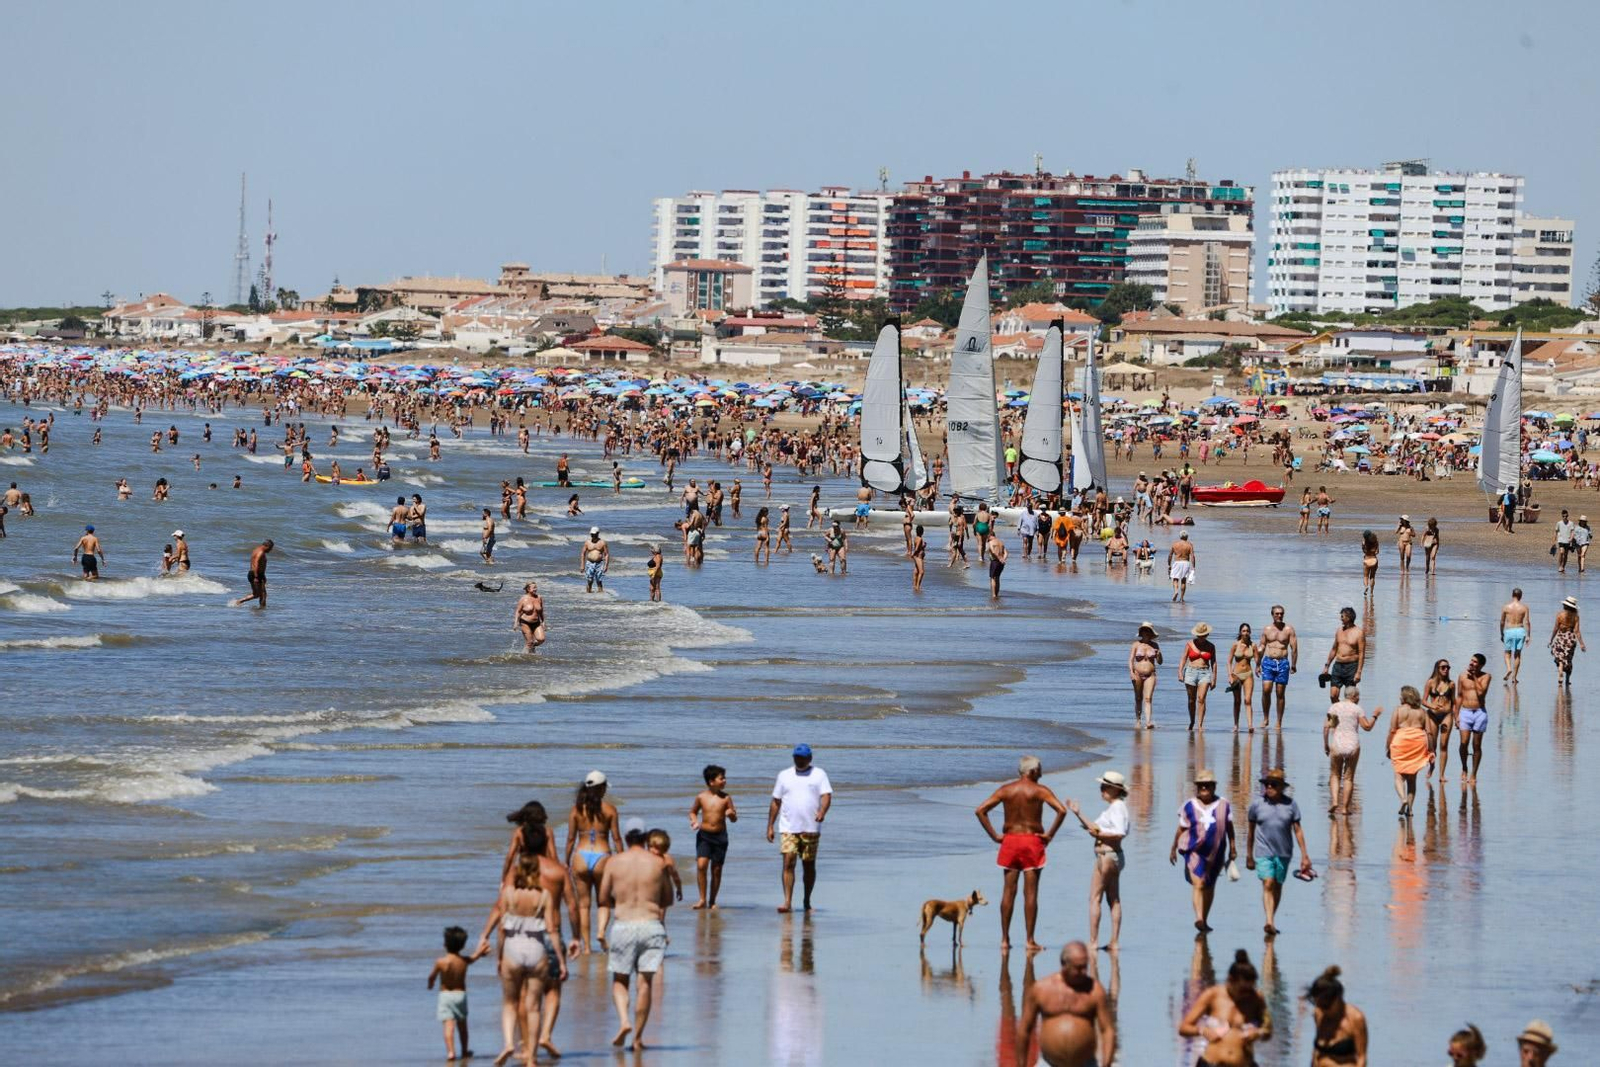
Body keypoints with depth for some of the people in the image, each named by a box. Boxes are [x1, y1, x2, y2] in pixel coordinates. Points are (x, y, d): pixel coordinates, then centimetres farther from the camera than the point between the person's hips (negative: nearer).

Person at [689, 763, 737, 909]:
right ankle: (702, 899, -7)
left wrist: (731, 814, -19)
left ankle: (712, 901, 17)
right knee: (701, 864, -16)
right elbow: (693, 811, 15)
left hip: (720, 836, 1)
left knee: (716, 870, 4)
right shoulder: (701, 797, -1)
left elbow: (734, 819, 4)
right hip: (704, 835, -1)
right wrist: (694, 821, -5)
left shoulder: (726, 798, -1)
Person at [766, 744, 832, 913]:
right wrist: (770, 826, 8)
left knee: (809, 866, 6)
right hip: (789, 828, 0)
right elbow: (776, 802, 13)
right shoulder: (784, 775, 11)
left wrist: (822, 812, -27)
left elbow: (826, 795, -7)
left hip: (811, 828, 0)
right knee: (788, 863, -12)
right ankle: (788, 902, -15)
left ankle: (806, 901, 19)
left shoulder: (819, 775, 6)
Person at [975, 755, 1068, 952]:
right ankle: (1030, 941, -1)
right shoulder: (1040, 791, -4)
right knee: (1030, 893, -1)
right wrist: (1050, 835, -8)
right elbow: (1061, 810, -17)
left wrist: (994, 836, 2)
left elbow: (980, 810, 1)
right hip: (1033, 841, -3)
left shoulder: (1005, 790, 5)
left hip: (1010, 840, 3)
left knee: (1008, 891, 7)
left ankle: (1005, 940, 7)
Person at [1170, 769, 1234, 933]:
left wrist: (1232, 847, 10)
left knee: (1209, 886, 14)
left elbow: (1229, 827, 11)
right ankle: (1199, 919, -28)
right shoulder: (1189, 806, -1)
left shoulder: (1224, 805, 3)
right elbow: (1181, 829, 7)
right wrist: (1173, 848, 11)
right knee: (1198, 884, -18)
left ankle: (1205, 920, 26)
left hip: (1215, 852, 3)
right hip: (1195, 850, -3)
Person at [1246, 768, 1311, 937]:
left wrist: (1304, 855, -1)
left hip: (1284, 853, 2)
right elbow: (1251, 831, 6)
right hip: (1264, 852, -2)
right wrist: (1249, 855, 9)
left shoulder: (1290, 804, -1)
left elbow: (1298, 830, 2)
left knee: (1278, 886, 12)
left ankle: (1272, 919, 28)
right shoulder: (1257, 804, -2)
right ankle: (1270, 923, -24)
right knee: (1268, 884, -16)